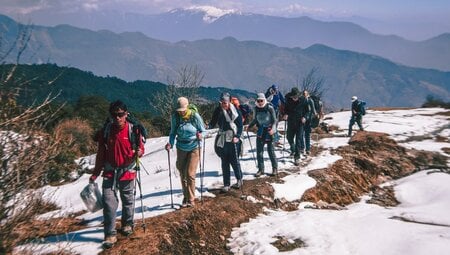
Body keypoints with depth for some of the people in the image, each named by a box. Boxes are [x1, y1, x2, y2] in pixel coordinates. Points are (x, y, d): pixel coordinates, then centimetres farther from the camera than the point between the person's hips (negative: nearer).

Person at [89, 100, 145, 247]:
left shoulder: (134, 130, -8)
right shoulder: (105, 131, -3)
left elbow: (140, 148, 1)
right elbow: (101, 154, 6)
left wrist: (138, 152, -23)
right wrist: (95, 174, 7)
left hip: (127, 172, 0)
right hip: (110, 173, 1)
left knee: (128, 200, 15)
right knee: (109, 202, -4)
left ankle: (127, 224, 37)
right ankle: (110, 234, 4)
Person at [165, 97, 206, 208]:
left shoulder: (195, 116, -14)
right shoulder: (175, 116, -7)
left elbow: (202, 130, -3)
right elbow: (173, 132, 3)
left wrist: (200, 135, -25)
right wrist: (170, 143, -13)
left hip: (194, 148, -3)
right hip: (181, 148, 3)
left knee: (190, 174, -6)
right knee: (182, 174, 8)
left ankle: (191, 199, 8)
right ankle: (185, 196, 25)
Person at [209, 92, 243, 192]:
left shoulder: (235, 111, -5)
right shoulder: (218, 110, 2)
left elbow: (240, 125, -2)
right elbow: (213, 123, 5)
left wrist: (237, 136, -13)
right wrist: (208, 126, -16)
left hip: (233, 139, -3)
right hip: (222, 140, 3)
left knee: (234, 161, 1)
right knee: (225, 162, 5)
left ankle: (239, 179, 24)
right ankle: (226, 184, 12)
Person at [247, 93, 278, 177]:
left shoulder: (270, 108, -10)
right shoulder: (256, 109, 2)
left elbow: (274, 120, -7)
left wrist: (273, 129, -22)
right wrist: (249, 126, 2)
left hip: (269, 131, -4)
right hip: (260, 131, 4)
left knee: (271, 151, 2)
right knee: (259, 151, 4)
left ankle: (275, 168, 17)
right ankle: (261, 169, 15)